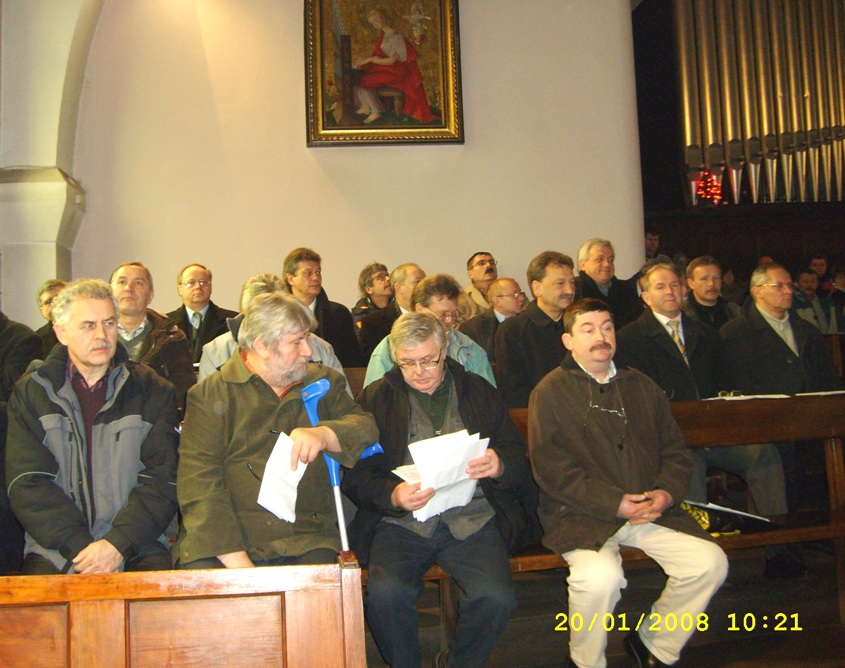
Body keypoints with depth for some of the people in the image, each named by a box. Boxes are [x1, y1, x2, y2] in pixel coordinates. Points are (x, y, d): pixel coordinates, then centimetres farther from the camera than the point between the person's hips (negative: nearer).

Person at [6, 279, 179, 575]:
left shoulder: (152, 390, 7)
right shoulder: (31, 392, 9)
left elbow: (163, 480, 0)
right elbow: (27, 483, 0)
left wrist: (118, 544, -13)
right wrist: (80, 547, -12)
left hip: (136, 550, 0)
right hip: (55, 552, 1)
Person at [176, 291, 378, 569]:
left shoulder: (323, 383, 17)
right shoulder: (209, 395, 4)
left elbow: (366, 428, 6)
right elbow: (199, 481, -6)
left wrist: (324, 434, -17)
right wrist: (236, 561, -17)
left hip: (306, 545, 2)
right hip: (224, 545, -1)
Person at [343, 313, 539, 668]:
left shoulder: (479, 392, 14)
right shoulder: (377, 397, 9)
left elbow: (518, 455, 13)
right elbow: (356, 474, 3)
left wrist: (500, 465, -12)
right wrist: (391, 495, -18)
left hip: (472, 519, 1)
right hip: (401, 522, -1)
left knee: (497, 597, -24)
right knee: (385, 592, -29)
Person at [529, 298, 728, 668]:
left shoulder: (642, 387, 19)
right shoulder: (550, 392, 2)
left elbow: (675, 450, 17)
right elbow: (549, 467, -9)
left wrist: (667, 492, -5)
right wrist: (613, 503, -15)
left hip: (652, 509, 5)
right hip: (581, 513, -5)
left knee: (710, 562, -14)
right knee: (601, 575, -32)